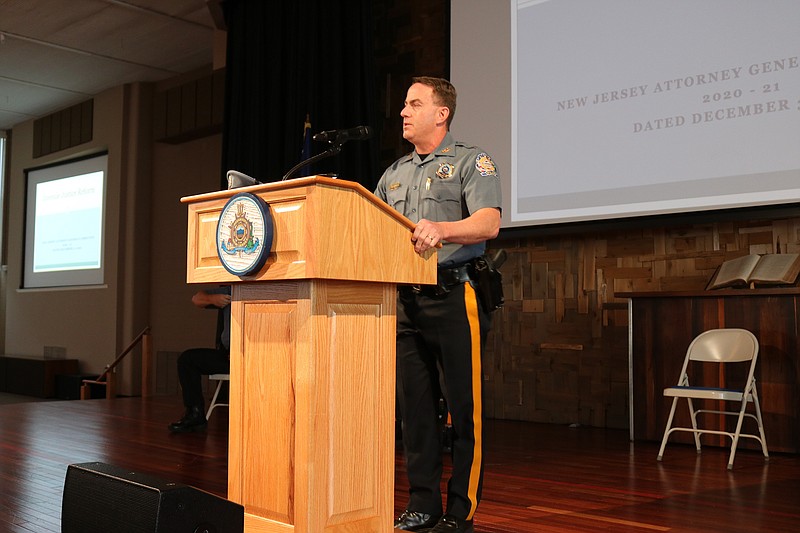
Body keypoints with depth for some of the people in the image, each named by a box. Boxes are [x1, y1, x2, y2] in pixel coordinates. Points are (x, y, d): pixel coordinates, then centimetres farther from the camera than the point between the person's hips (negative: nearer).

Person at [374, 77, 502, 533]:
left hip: (453, 295, -6)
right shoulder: (394, 174, 21)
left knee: (465, 407, -2)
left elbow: (488, 223, -13)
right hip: (404, 300, 6)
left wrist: (442, 229, -30)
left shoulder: (471, 161, 2)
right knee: (415, 406, 8)